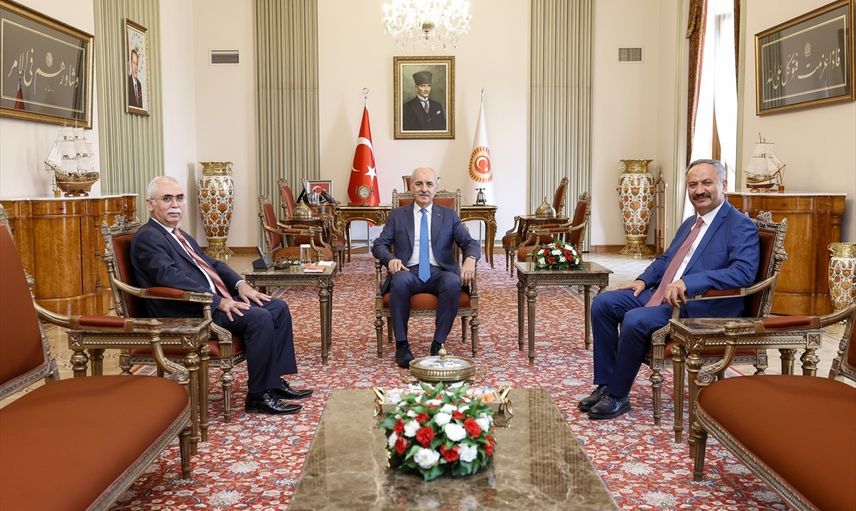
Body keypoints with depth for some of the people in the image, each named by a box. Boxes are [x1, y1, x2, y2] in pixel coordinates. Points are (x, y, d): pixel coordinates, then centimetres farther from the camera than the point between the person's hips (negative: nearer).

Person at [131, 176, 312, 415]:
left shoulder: (180, 235, 22)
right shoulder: (147, 238, -9)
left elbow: (210, 263, 23)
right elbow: (172, 277, -22)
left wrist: (240, 284, 4)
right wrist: (217, 300, -25)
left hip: (215, 299, 10)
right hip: (187, 313, -10)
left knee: (278, 308, 0)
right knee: (259, 317, -25)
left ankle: (274, 381, 4)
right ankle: (258, 395, -14)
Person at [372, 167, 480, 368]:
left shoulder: (449, 216, 16)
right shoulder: (397, 215, 16)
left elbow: (470, 243, 7)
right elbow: (379, 244, 9)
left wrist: (470, 259, -18)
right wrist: (391, 259, -15)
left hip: (439, 273, 0)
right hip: (409, 272, 0)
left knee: (453, 282, -34)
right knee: (400, 281, -35)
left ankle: (438, 344, -23)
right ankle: (401, 345, -23)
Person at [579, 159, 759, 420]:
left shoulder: (741, 226, -8)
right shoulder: (690, 223, 20)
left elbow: (744, 271, -23)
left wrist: (688, 283, -33)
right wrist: (643, 280, 8)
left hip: (698, 307, -9)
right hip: (661, 294, 9)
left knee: (635, 320, -30)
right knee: (603, 303, -4)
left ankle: (618, 396, -10)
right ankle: (605, 384, 0)